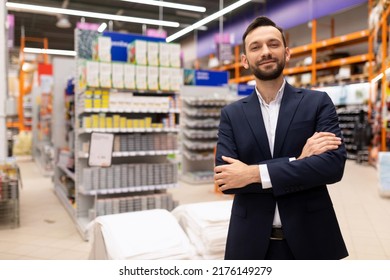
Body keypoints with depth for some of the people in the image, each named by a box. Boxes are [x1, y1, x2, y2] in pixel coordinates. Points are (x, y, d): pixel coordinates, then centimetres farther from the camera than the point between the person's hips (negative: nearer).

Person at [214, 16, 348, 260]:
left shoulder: (318, 102, -1)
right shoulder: (232, 114, 1)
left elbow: (334, 163, -14)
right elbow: (226, 179, -10)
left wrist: (255, 173, -19)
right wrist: (296, 161, -18)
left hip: (310, 239, 0)